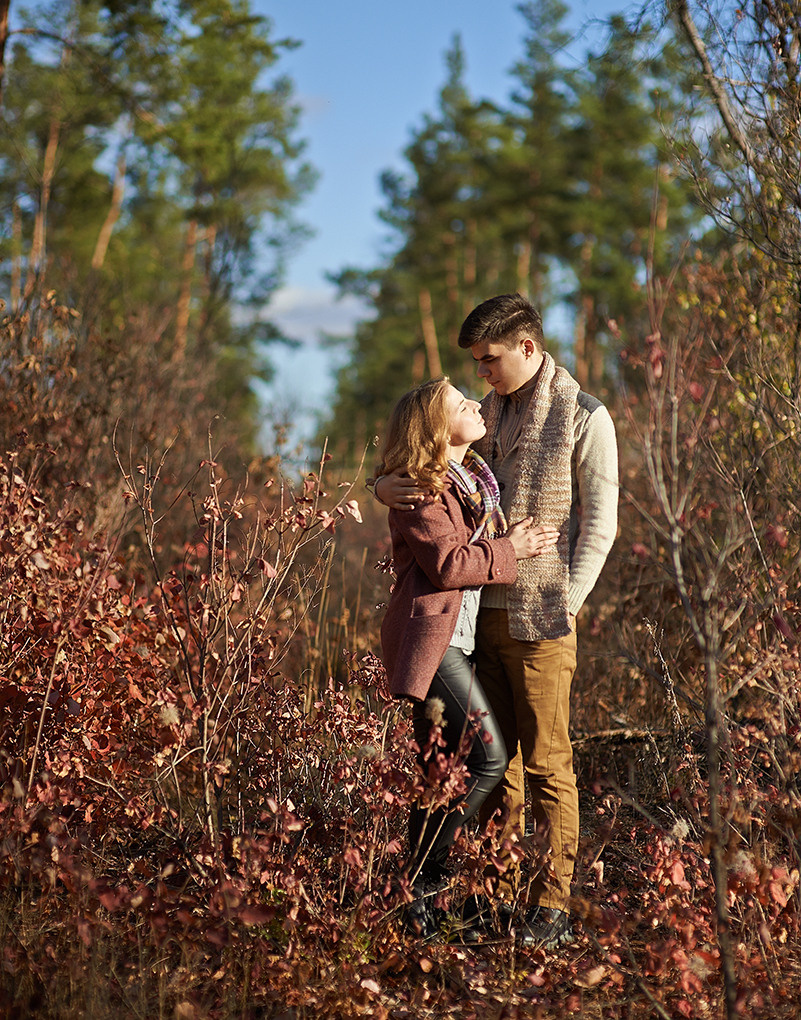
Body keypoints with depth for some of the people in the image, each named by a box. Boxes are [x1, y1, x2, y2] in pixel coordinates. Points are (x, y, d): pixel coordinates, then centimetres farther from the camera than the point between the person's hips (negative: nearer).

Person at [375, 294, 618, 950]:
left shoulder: (584, 418, -4)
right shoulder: (487, 414, 14)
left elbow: (600, 523, -6)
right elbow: (428, 466, 13)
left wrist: (566, 602, -13)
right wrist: (389, 487, -11)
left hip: (540, 618, -6)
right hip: (481, 608, 6)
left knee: (547, 763, -1)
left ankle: (553, 906, 6)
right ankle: (499, 894, 19)